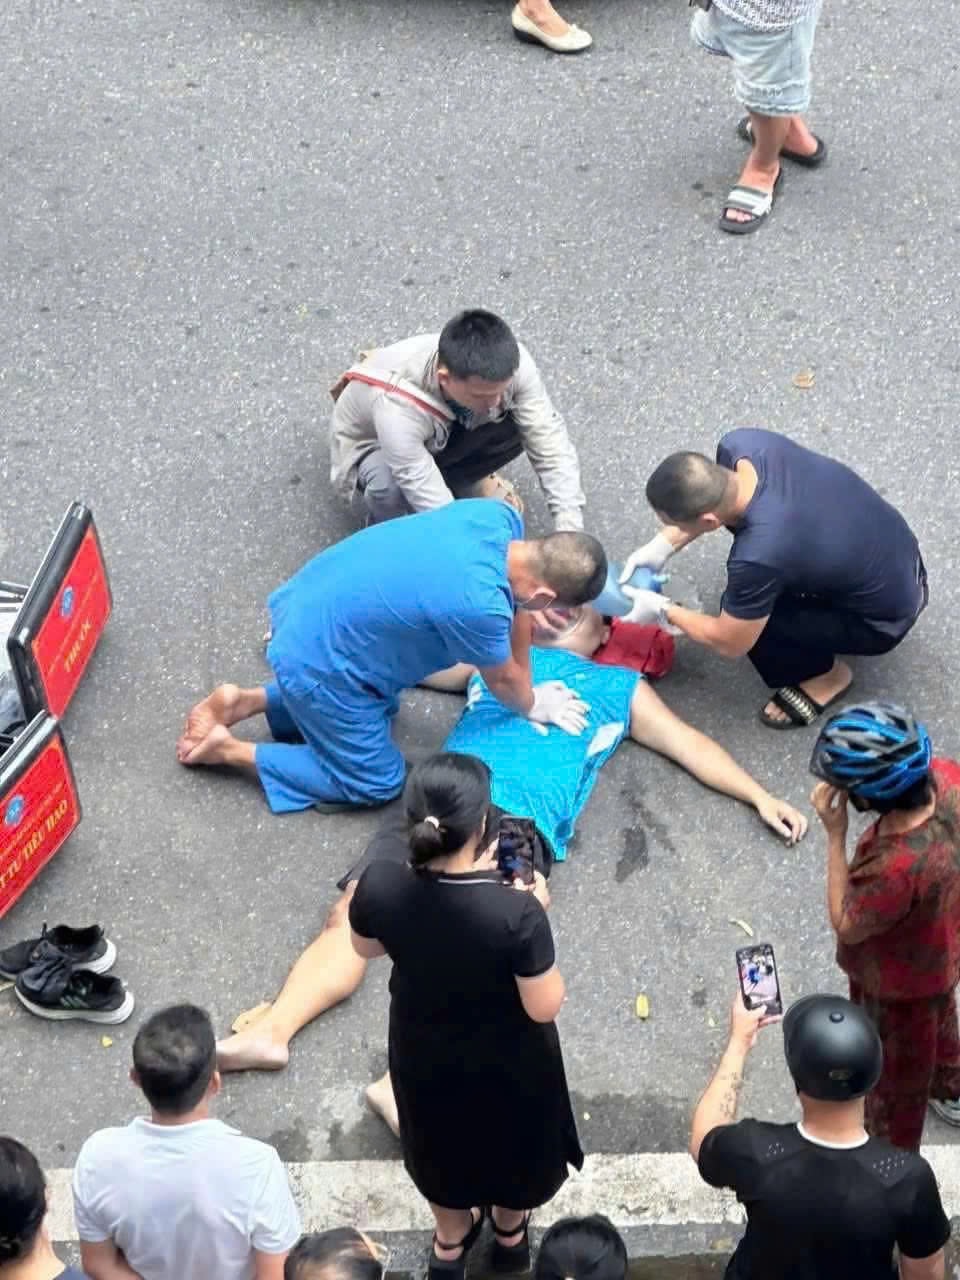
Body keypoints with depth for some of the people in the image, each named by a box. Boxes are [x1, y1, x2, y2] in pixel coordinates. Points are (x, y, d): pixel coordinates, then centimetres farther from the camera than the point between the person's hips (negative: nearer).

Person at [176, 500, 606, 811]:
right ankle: (230, 750, 9)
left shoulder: (499, 517, -9)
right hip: (317, 659, -8)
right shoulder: (478, 605, -31)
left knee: (381, 703, 32)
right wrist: (533, 705, 12)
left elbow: (514, 607, 9)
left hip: (308, 602, 9)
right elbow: (503, 679, -9)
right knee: (376, 782, 9)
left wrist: (526, 688, 17)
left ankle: (244, 703, 22)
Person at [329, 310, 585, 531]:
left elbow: (550, 440, -27)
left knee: (519, 426, -25)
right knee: (390, 488, -39)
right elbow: (434, 503, -41)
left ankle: (459, 478, 6)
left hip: (447, 430, 4)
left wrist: (570, 530, -36)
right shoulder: (397, 406, -44)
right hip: (373, 445, -4)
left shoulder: (509, 363, -33)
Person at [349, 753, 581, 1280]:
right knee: (513, 1142, 32)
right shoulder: (515, 913, -39)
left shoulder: (380, 886, -29)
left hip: (424, 1053, 3)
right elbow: (545, 1007, -25)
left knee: (443, 1143, 33)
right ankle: (510, 1233, 61)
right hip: (505, 1062, -2)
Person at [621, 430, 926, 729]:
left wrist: (663, 610, -5)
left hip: (884, 619, -7)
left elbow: (729, 643, -19)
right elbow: (709, 496, 6)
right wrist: (663, 545, -1)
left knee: (741, 614, -14)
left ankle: (825, 674, 9)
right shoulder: (740, 445, -20)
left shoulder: (759, 557, -38)